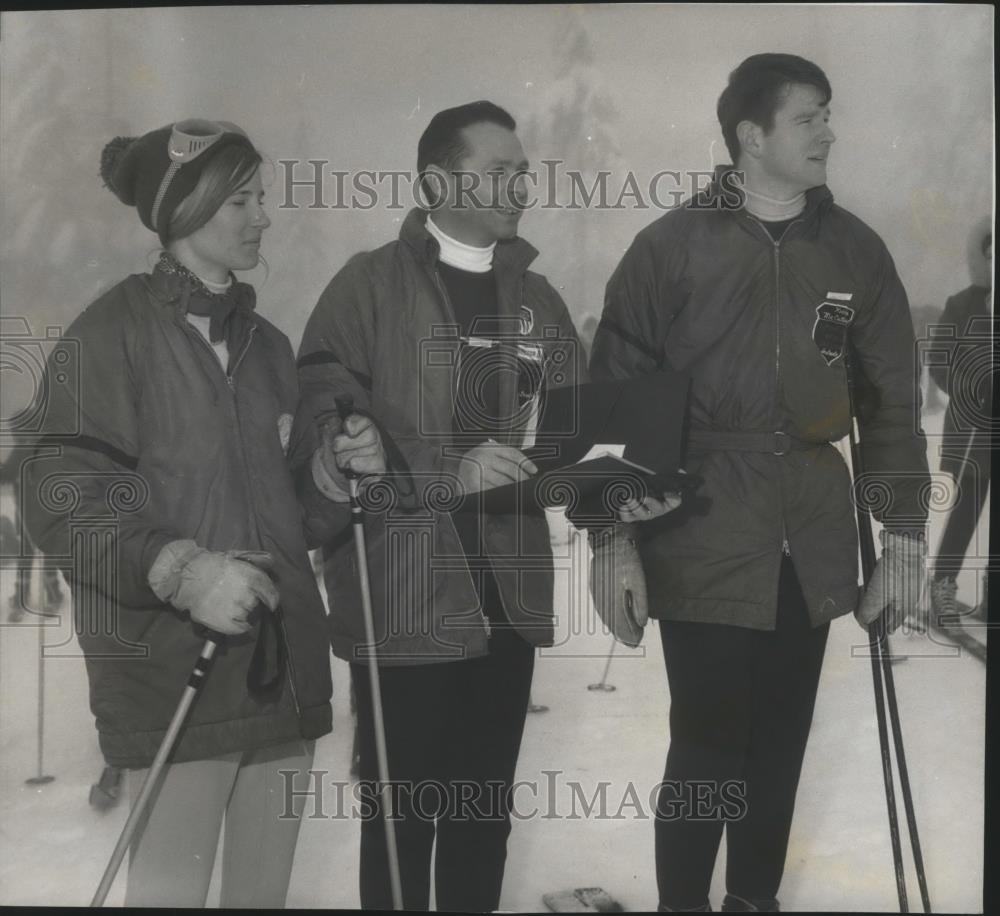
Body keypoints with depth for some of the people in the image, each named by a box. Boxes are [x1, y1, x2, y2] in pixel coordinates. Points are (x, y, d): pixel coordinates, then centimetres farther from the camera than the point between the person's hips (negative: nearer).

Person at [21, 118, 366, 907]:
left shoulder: (267, 343, 16)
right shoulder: (113, 332, -4)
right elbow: (63, 502, -12)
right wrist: (181, 572, -22)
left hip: (282, 663, 6)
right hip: (173, 667, -6)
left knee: (265, 890, 10)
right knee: (171, 890, -5)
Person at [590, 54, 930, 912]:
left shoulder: (854, 248, 6)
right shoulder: (672, 245, -4)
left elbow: (892, 396, 9)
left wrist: (903, 534, 5)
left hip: (810, 541, 4)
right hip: (701, 540, -3)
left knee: (779, 743, 12)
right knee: (709, 744, -2)